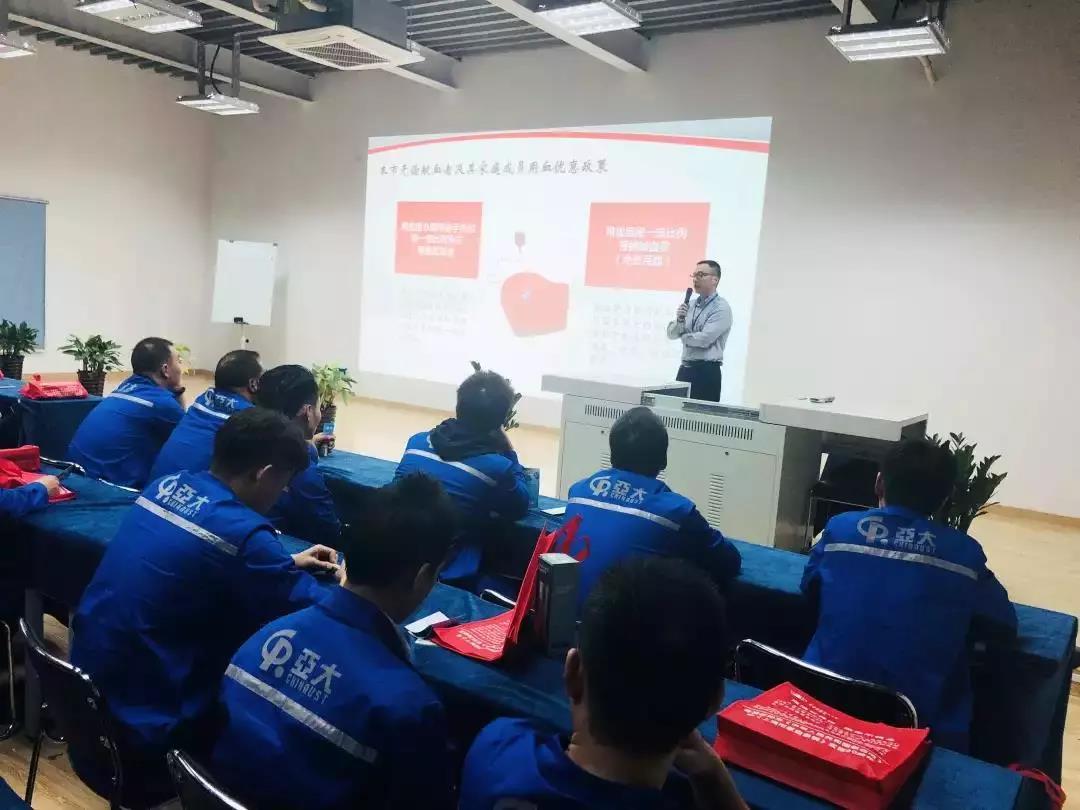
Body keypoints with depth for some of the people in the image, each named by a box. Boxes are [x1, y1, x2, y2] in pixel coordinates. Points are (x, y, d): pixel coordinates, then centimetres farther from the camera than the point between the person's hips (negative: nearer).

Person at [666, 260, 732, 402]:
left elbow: (704, 339, -17)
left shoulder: (722, 308, -8)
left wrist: (684, 336, 0)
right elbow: (671, 334, 10)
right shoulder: (691, 305, 13)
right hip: (685, 369, 7)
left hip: (707, 371, -6)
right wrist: (680, 320, -10)